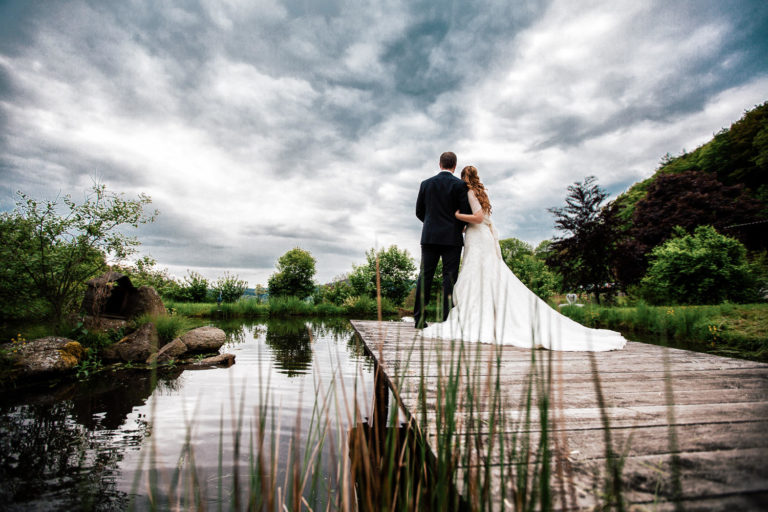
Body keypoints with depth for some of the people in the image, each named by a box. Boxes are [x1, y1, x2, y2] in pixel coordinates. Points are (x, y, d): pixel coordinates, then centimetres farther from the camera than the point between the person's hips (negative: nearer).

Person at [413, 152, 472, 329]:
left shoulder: (426, 183, 7)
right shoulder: (460, 184, -3)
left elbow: (419, 212, 10)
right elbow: (466, 212, -6)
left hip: (429, 236, 3)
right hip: (452, 237, -2)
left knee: (425, 276, 5)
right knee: (449, 277, 1)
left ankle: (419, 318, 6)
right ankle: (447, 319, 1)